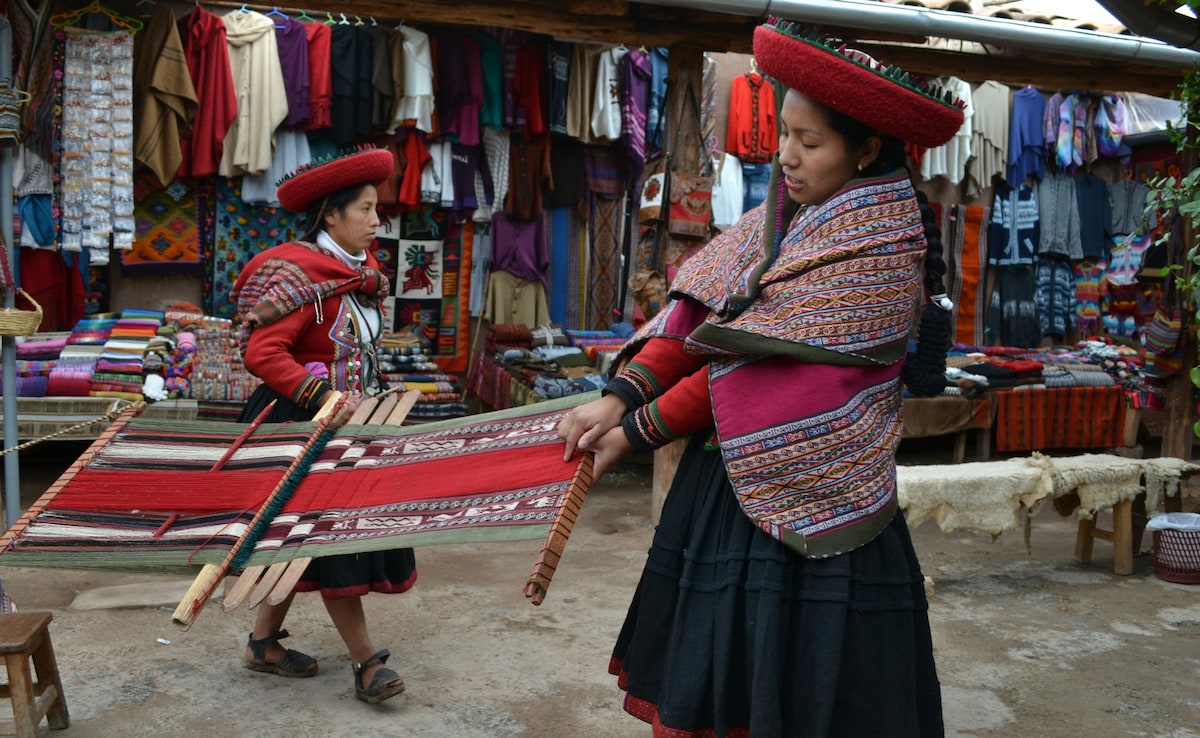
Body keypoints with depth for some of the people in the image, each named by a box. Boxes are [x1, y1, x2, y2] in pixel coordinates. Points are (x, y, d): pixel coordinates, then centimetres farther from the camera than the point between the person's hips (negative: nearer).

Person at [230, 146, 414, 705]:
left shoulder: (359, 272, 9)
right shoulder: (302, 273, -18)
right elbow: (261, 351, -25)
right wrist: (324, 398, -29)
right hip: (305, 424, -9)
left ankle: (263, 641, 28)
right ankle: (366, 662, 5)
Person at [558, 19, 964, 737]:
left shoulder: (880, 248, -16)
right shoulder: (785, 213, 6)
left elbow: (763, 359, -18)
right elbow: (700, 306, 1)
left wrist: (639, 431, -12)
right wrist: (620, 395, -11)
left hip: (803, 500, -7)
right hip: (723, 477, 7)